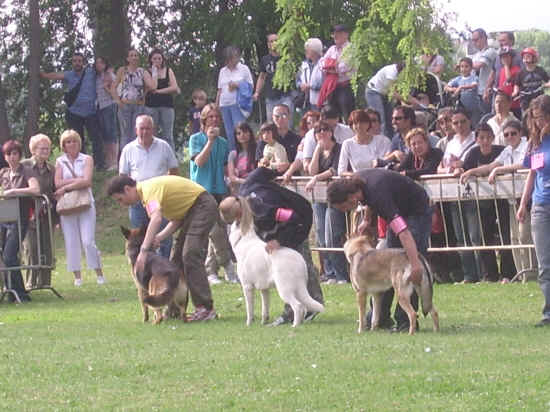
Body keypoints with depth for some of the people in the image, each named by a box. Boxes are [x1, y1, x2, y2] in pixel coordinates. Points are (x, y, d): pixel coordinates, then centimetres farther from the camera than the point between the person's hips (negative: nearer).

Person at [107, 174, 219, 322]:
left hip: (203, 205, -11)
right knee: (177, 257, 9)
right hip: (190, 210, 11)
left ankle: (206, 308, -21)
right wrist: (160, 237, -5)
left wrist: (143, 251, -43)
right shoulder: (145, 194, 11)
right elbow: (177, 219, 13)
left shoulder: (149, 188, -21)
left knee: (190, 255, -19)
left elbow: (156, 218, -39)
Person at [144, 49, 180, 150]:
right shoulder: (148, 72, 6)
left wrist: (158, 91, -4)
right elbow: (152, 88, -6)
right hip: (151, 106, -1)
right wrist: (154, 73, -8)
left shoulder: (168, 71, 11)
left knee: (168, 136, -2)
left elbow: (174, 88, 1)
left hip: (167, 105, 1)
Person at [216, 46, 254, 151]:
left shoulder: (244, 68, 6)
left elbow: (250, 86, 4)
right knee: (229, 132, 4)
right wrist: (216, 106, 14)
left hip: (237, 104, -5)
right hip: (224, 104, 5)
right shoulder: (223, 71, 17)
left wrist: (237, 85, -11)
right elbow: (220, 90, 19)